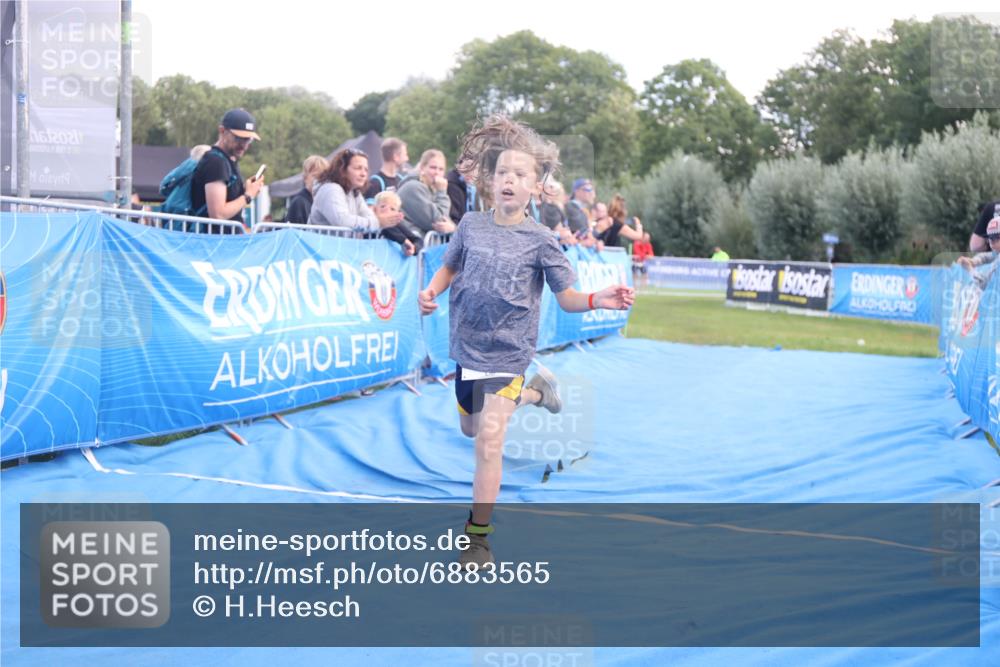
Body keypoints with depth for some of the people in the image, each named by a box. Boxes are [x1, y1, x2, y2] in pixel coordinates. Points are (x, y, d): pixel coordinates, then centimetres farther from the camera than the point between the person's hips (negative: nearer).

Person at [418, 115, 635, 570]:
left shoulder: (539, 240, -10)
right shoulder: (471, 225, -1)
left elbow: (566, 297, -8)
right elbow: (450, 266, 15)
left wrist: (597, 301, -28)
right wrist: (431, 291, -5)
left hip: (507, 352, -5)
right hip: (467, 347, 5)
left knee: (489, 441, -15)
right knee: (472, 428, 23)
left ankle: (478, 536, -2)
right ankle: (533, 390, 49)